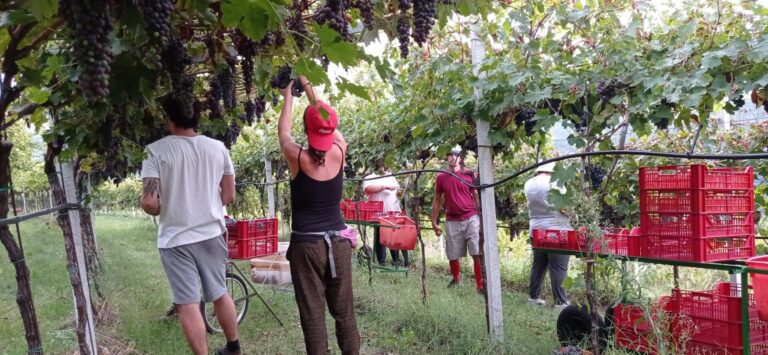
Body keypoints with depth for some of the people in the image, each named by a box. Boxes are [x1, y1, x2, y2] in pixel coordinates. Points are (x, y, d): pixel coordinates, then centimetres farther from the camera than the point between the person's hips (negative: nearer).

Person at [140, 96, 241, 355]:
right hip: (212, 234, 5)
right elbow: (229, 196, 5)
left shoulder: (156, 150, -13)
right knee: (219, 294, 20)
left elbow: (149, 202, -18)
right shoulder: (218, 148, -1)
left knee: (189, 305, 3)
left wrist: (164, 211, 3)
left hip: (176, 239, -4)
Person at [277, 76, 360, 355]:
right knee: (344, 312, 12)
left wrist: (288, 96, 24)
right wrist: (308, 87, 23)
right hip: (338, 241, 3)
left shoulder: (297, 157, -11)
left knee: (312, 315, 3)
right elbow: (327, 120, 13)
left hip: (306, 245, -3)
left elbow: (283, 130, 10)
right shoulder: (339, 151, -5)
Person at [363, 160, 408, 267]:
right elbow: (367, 189, -18)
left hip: (394, 212, 4)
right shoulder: (369, 178, 3)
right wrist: (384, 187, -21)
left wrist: (399, 193, 0)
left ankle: (396, 260, 10)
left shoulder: (391, 177, 20)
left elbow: (397, 192, 25)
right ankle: (381, 262, 9)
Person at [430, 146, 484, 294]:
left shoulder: (469, 174, 1)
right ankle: (455, 280, 35)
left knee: (477, 254, -7)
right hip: (452, 221, 2)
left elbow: (476, 196, 4)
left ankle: (481, 286, -2)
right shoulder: (441, 178, 5)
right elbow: (437, 201, 12)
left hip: (471, 218, -2)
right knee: (452, 255, 10)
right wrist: (434, 222, 11)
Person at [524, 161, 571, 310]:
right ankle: (561, 302, -3)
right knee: (559, 268, -4)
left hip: (536, 229, 7)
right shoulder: (554, 183, -13)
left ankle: (534, 296, 21)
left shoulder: (528, 184, 8)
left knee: (538, 264, 16)